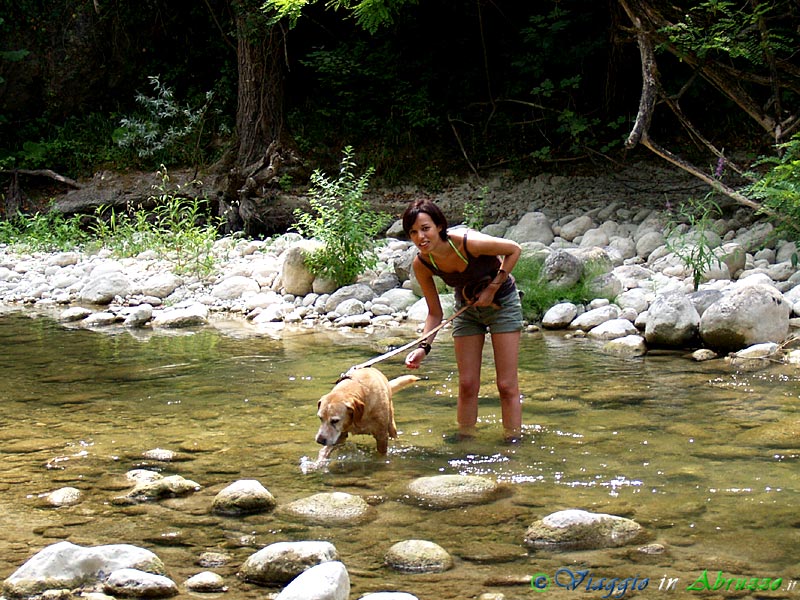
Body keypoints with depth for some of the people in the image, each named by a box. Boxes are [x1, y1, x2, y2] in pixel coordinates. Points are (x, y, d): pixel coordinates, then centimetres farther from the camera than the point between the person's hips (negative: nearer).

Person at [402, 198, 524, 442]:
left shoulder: (468, 243, -33)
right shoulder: (421, 264, -19)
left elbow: (514, 250, -16)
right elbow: (435, 313, -8)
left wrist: (493, 288, -19)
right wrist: (423, 347, -23)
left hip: (501, 302, -4)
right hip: (467, 308, 4)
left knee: (507, 386, -4)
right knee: (467, 385, 3)